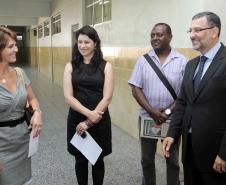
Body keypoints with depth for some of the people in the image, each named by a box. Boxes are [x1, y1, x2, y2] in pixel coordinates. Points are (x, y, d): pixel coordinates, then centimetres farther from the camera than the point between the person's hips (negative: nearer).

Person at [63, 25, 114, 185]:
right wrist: (88, 113, -19)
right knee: (80, 160, 15)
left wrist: (88, 122, -13)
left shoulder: (106, 66, -4)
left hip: (100, 121, -1)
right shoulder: (71, 66, 1)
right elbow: (68, 97, -6)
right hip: (76, 120, 1)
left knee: (98, 160, 14)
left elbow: (107, 98, -10)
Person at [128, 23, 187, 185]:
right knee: (147, 159, 16)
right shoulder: (143, 60, 0)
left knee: (173, 160, 14)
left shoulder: (182, 61, -6)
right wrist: (152, 111, -14)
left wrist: (169, 111, -16)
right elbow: (136, 89, -4)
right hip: (147, 118, 2)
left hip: (172, 119, -2)